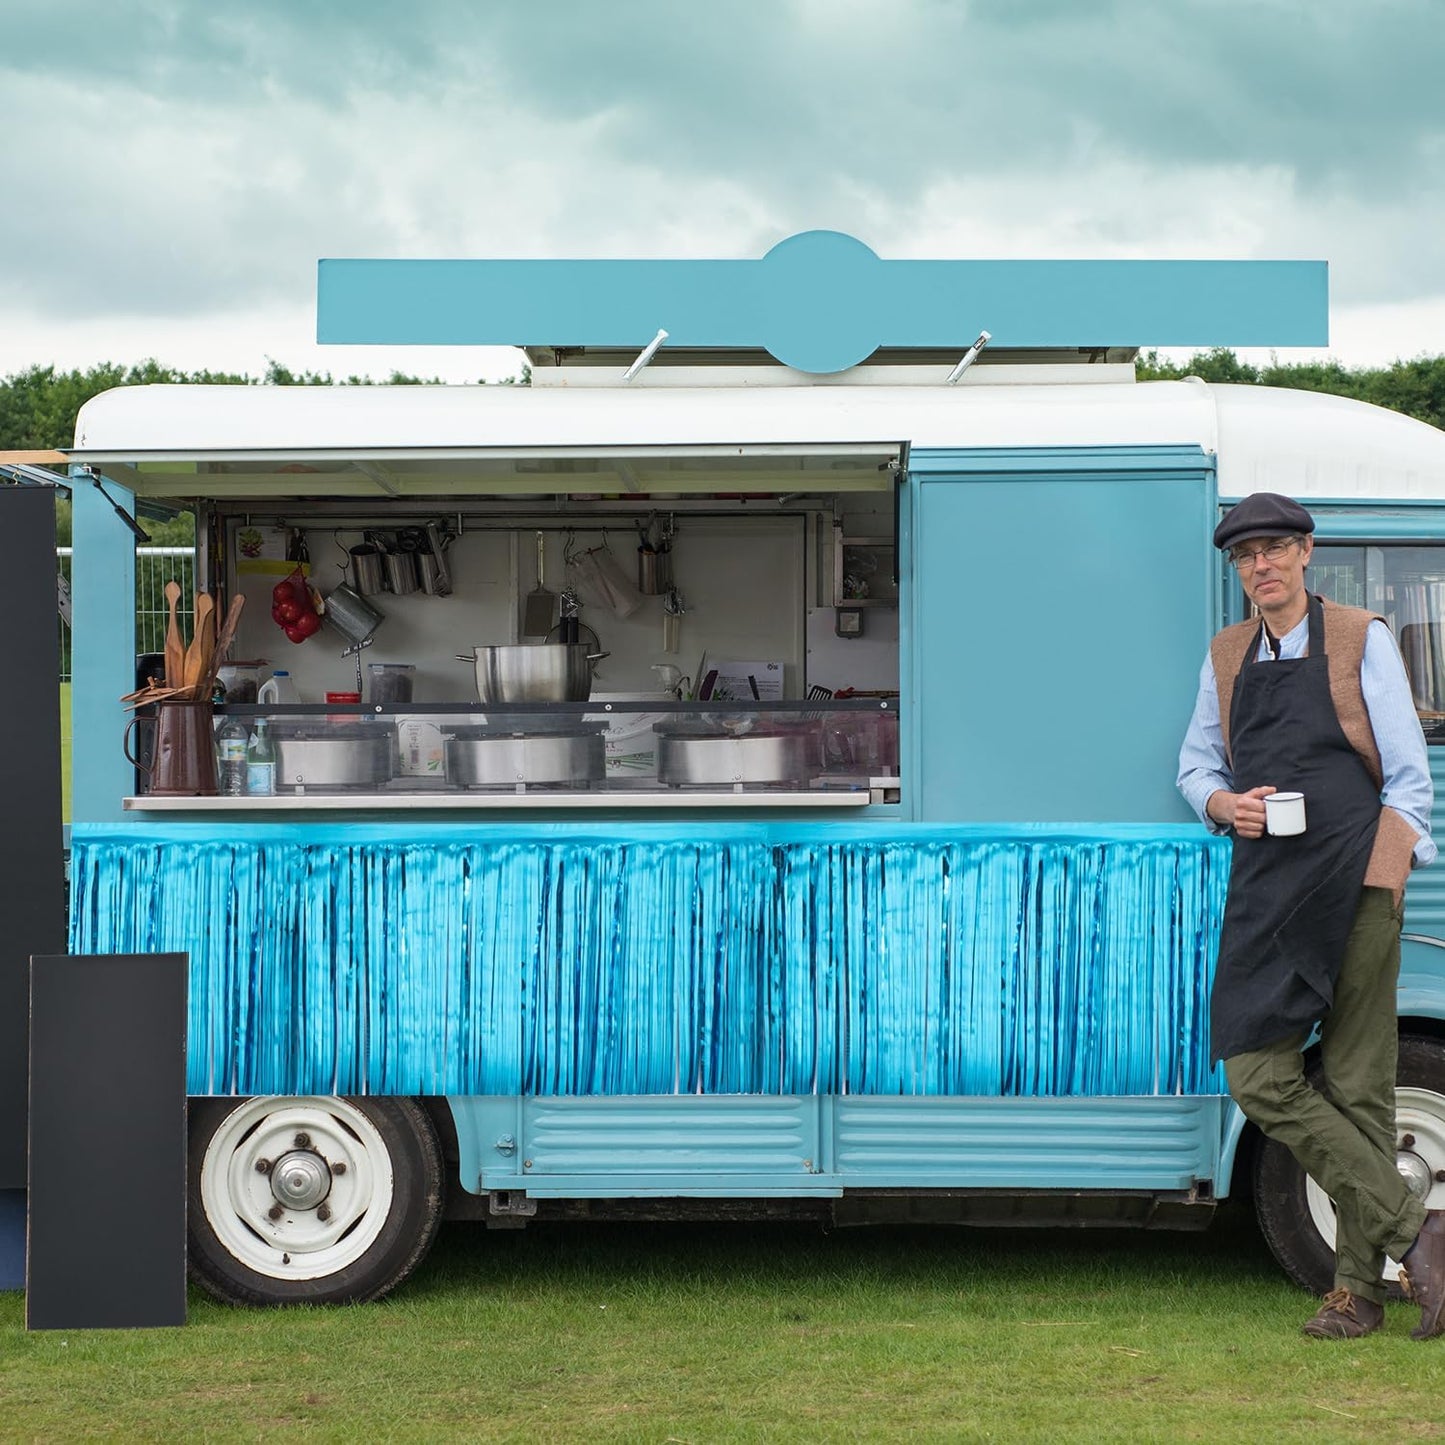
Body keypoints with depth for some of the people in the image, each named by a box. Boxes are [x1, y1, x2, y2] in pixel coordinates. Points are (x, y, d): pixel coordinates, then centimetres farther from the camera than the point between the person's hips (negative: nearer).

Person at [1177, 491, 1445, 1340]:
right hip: (1265, 887, 4)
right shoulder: (1226, 658, 17)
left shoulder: (1362, 640, 5)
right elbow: (1196, 763, 23)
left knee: (1357, 1087, -3)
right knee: (1260, 1080, -8)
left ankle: (1360, 1286, 2)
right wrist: (1222, 803, 1)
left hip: (1355, 884, -4)